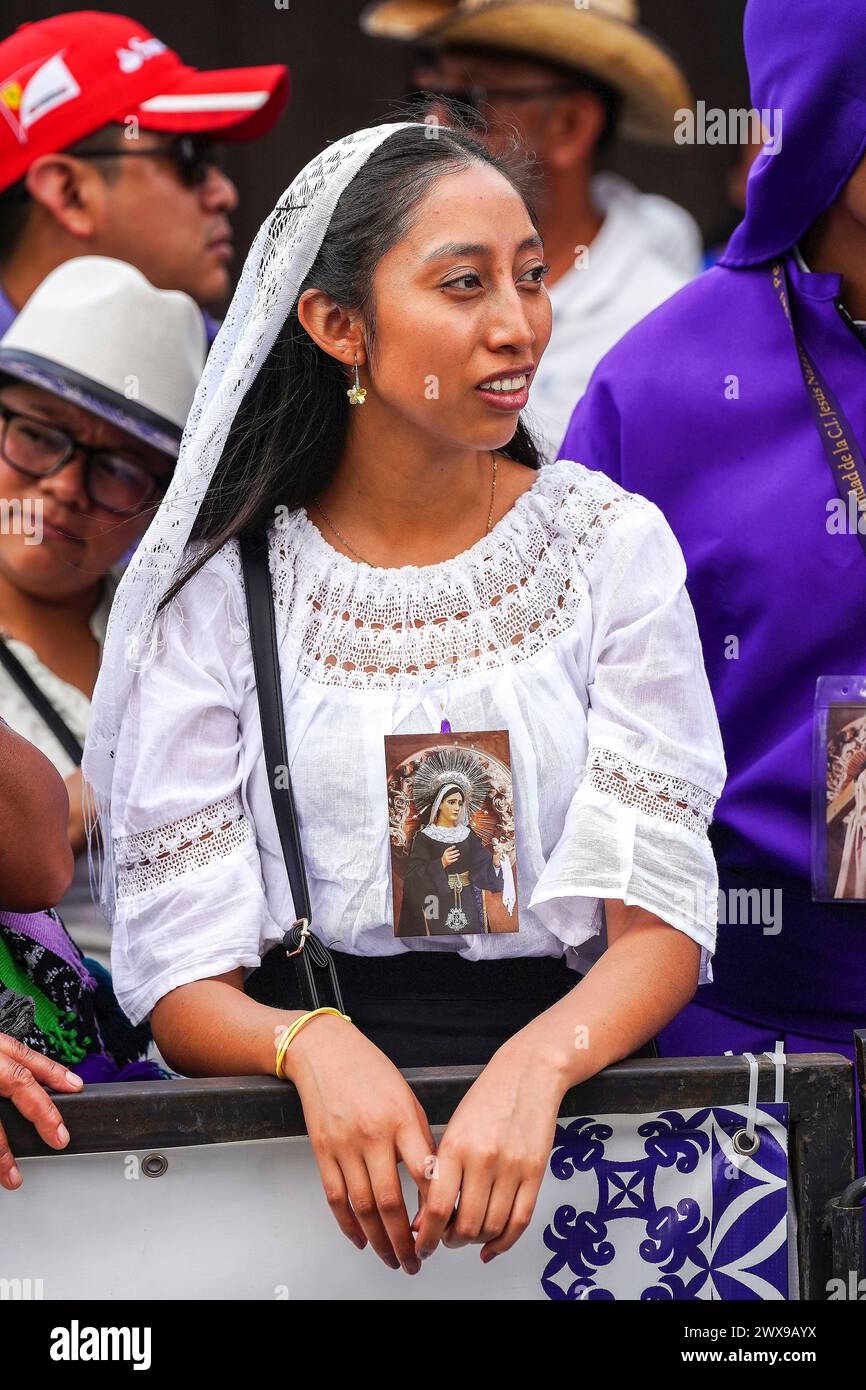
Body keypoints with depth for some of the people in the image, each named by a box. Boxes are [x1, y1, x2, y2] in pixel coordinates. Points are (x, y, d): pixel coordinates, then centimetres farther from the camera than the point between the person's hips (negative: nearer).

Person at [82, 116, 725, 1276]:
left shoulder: (611, 542, 5)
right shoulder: (220, 592, 4)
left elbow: (663, 923, -1)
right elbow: (181, 981, 0)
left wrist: (536, 1065, -21)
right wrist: (312, 1046, -22)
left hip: (568, 1098, 0)